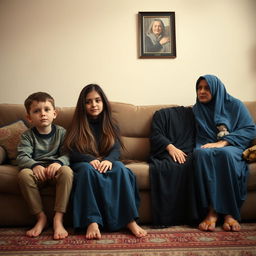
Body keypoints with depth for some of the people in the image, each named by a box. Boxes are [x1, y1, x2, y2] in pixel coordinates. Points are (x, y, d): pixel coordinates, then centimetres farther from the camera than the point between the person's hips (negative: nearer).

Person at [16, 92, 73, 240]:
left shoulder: (61, 132, 6)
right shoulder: (28, 136, 7)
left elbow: (68, 154, -3)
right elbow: (22, 157, -6)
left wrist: (59, 162, -27)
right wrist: (35, 165, -28)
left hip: (56, 169, -1)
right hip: (37, 171, 1)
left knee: (67, 171, -34)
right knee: (23, 174, -31)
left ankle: (58, 219, -28)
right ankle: (41, 217, -17)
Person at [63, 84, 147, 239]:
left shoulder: (110, 124, 14)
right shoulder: (78, 125, 9)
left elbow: (116, 148, -1)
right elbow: (72, 152, -3)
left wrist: (108, 160, -25)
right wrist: (91, 160, -24)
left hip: (106, 163, 1)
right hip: (84, 163, -1)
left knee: (120, 168, -32)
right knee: (88, 169, -37)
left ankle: (130, 220, -37)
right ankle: (92, 221, -42)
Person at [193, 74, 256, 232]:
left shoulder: (235, 105, 6)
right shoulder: (197, 110, 15)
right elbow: (197, 136, 12)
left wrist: (223, 142, -15)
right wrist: (204, 146, -12)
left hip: (232, 148, -2)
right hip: (207, 147, 2)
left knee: (225, 153, -39)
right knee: (202, 153, -36)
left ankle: (229, 212, -33)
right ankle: (211, 211, -37)